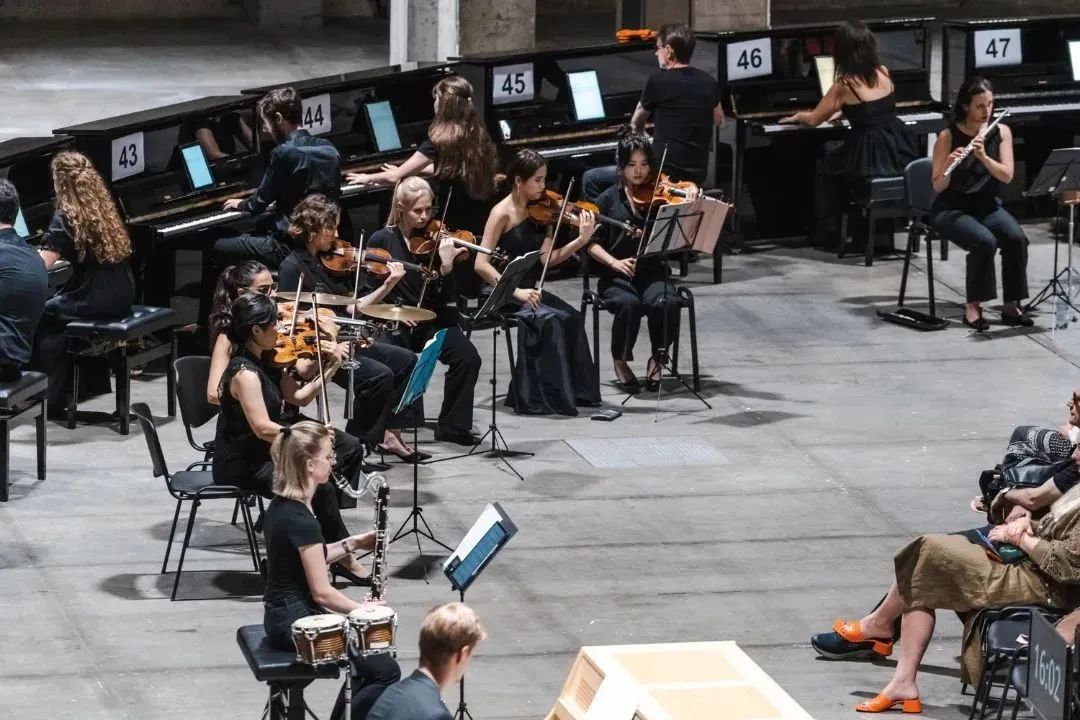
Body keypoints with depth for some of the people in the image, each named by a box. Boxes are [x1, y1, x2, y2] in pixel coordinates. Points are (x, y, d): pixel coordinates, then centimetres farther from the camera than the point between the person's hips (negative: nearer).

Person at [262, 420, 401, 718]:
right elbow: (321, 592, -20)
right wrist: (363, 610, -5)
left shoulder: (281, 504, 4)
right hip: (294, 623, -10)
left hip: (285, 615, 10)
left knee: (373, 646, 21)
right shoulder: (301, 520, -24)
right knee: (386, 671, -6)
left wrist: (351, 544, 6)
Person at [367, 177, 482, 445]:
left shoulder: (434, 241, 3)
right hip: (394, 323, -2)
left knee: (467, 356, -23)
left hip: (431, 319, 2)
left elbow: (443, 298, -3)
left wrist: (446, 265, -21)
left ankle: (453, 426, -8)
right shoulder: (381, 241, 1)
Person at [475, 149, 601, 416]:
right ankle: (544, 397, -22)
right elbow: (481, 265, -17)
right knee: (549, 319, -28)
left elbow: (546, 259, -5)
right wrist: (516, 291, -27)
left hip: (529, 290, 6)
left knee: (571, 317, -19)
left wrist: (581, 240, -18)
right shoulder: (503, 213, -12)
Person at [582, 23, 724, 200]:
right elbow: (719, 121, 27)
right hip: (698, 177, 7)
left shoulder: (658, 81, -10)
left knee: (590, 180, 9)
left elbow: (636, 124, 9)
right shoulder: (709, 82, 5)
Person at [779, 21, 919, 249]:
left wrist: (798, 116, 27)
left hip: (869, 162, -5)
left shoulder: (844, 84, -8)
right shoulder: (884, 74, 7)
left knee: (828, 166, 25)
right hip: (899, 154, 5)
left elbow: (814, 120, 5)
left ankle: (829, 234, 24)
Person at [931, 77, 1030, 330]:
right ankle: (973, 307, -19)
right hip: (953, 210, -4)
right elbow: (938, 187, -12)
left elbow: (1007, 176, -8)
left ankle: (1011, 306, -15)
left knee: (1017, 238, -27)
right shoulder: (948, 136, -10)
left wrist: (983, 156, -24)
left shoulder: (1001, 132, 1)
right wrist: (949, 164, -33)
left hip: (988, 207, 4)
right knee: (985, 241, -33)